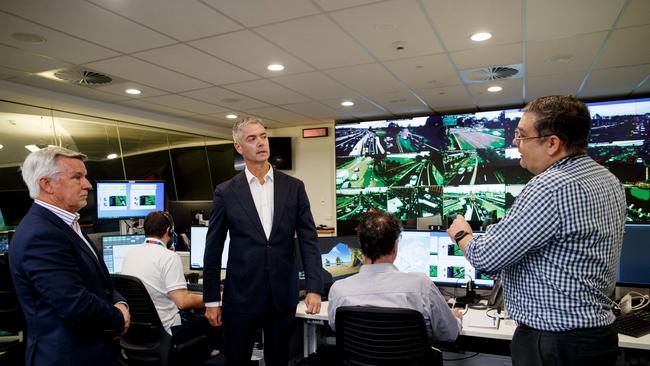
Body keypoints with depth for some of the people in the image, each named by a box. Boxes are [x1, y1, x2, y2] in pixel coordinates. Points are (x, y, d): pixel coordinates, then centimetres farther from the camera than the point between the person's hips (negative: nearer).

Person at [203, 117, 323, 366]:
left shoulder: (294, 187, 1)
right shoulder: (226, 192, -2)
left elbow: (309, 240, -1)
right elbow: (213, 249, 1)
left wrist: (314, 288, -10)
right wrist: (211, 300, 1)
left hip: (283, 296, 1)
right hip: (242, 296, -1)